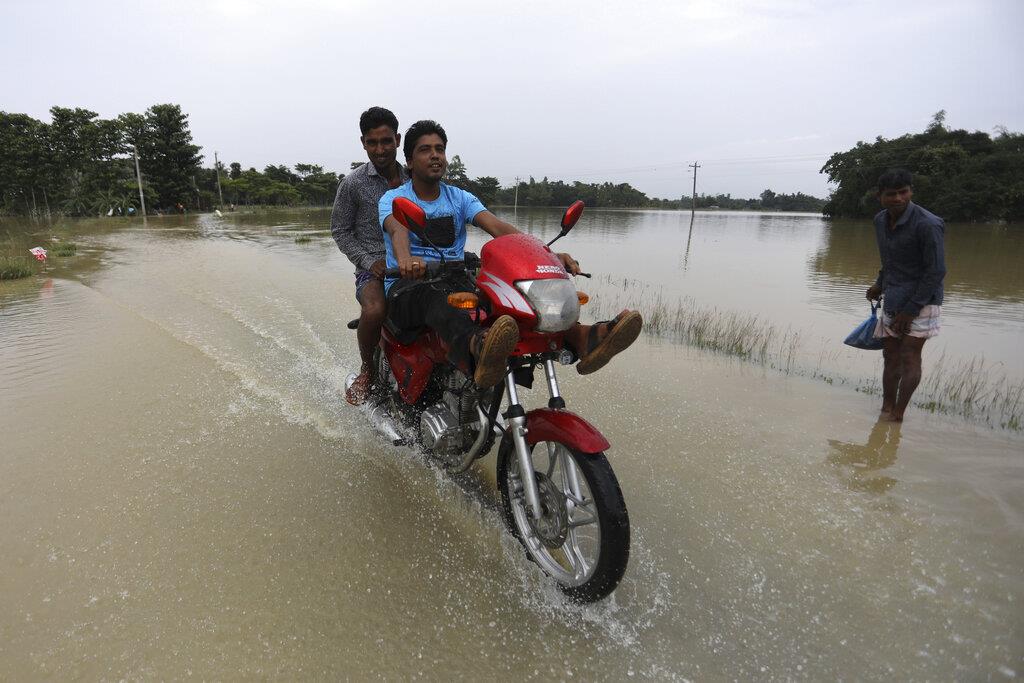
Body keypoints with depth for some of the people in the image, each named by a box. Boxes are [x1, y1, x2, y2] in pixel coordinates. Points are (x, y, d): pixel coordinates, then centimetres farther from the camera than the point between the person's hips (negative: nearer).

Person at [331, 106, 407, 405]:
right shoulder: (353, 184, 2)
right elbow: (340, 230, 7)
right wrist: (369, 262, -8)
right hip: (373, 268, -3)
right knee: (374, 311, -36)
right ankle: (367, 370, -4)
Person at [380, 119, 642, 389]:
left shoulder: (460, 197, 14)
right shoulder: (393, 199, 5)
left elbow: (499, 228, -3)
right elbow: (397, 229, -21)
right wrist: (405, 259, -47)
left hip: (456, 281, 4)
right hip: (407, 286, -3)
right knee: (434, 295, -41)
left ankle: (579, 337, -49)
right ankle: (477, 350, -75)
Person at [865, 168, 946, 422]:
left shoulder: (927, 224, -18)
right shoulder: (880, 220, 4)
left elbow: (936, 272, -17)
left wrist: (910, 310, -17)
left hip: (921, 300, -7)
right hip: (892, 301, 7)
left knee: (909, 357, -7)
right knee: (890, 356, 9)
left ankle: (897, 414, -2)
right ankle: (887, 409, 17)